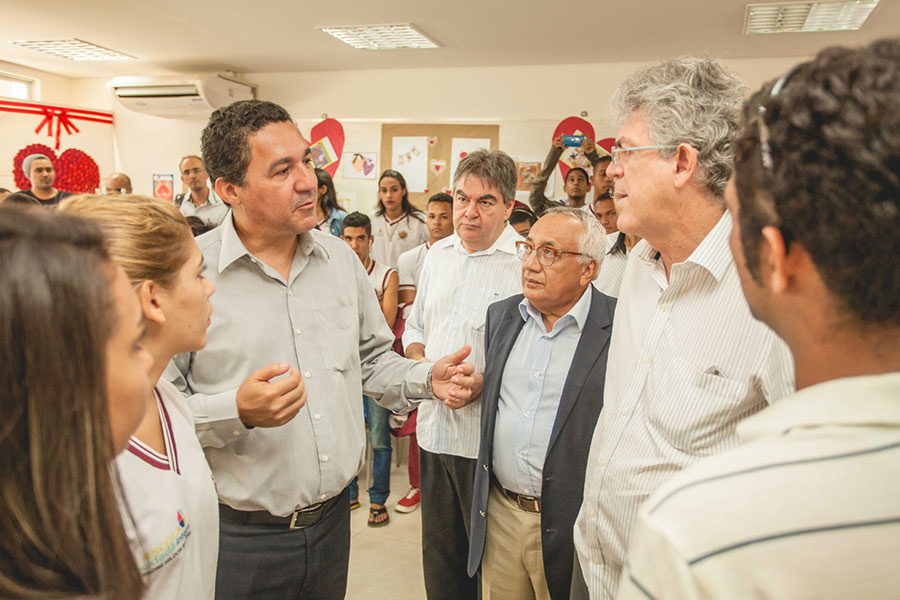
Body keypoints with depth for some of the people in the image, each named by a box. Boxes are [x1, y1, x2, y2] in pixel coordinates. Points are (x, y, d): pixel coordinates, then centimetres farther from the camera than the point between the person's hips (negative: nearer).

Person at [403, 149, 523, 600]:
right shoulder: (437, 254, 10)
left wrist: (482, 382, -21)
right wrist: (420, 361, 0)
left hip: (488, 439, -6)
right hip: (434, 427, 6)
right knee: (438, 552, 21)